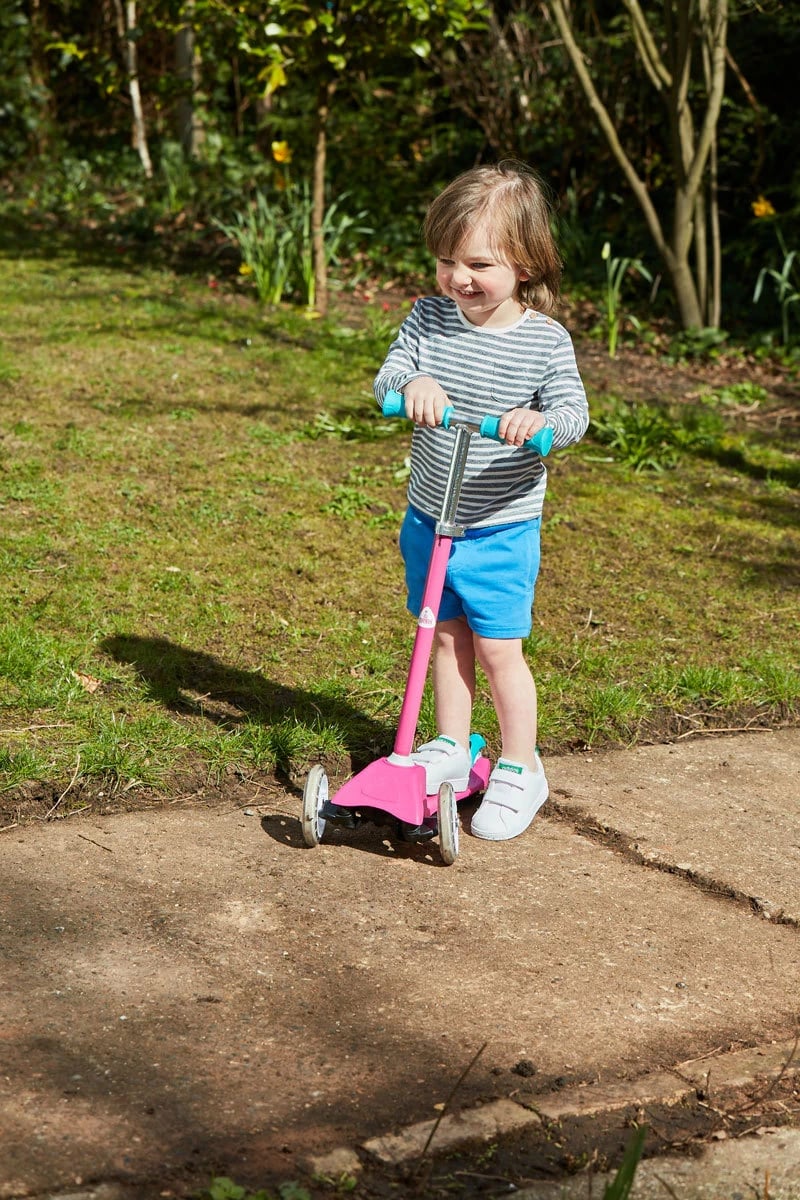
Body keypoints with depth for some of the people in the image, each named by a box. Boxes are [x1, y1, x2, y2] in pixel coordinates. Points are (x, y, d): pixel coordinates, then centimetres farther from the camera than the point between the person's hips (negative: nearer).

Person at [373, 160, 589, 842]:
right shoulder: (429, 317, -4)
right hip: (428, 520, 4)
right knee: (446, 637, 16)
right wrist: (412, 384, -34)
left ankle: (520, 771, 17)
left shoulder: (545, 340, -13)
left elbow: (575, 414, -18)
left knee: (497, 650, 1)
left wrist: (537, 420, -41)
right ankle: (451, 748, 33)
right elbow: (386, 377, -10)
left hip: (502, 529, -4)